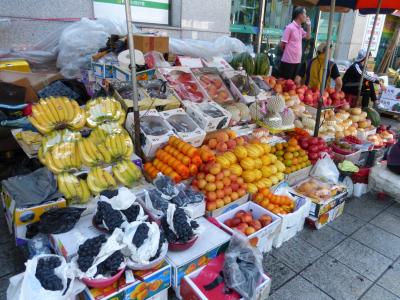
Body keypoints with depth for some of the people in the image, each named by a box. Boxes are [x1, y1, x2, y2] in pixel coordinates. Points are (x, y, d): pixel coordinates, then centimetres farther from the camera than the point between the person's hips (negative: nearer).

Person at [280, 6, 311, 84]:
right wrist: (289, 51, 5)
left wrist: (309, 26, 13)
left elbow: (308, 37, 26)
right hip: (288, 61, -8)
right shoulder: (290, 27, -12)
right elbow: (282, 44, -11)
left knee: (295, 82, 12)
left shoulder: (300, 29, 12)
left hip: (297, 61, 8)